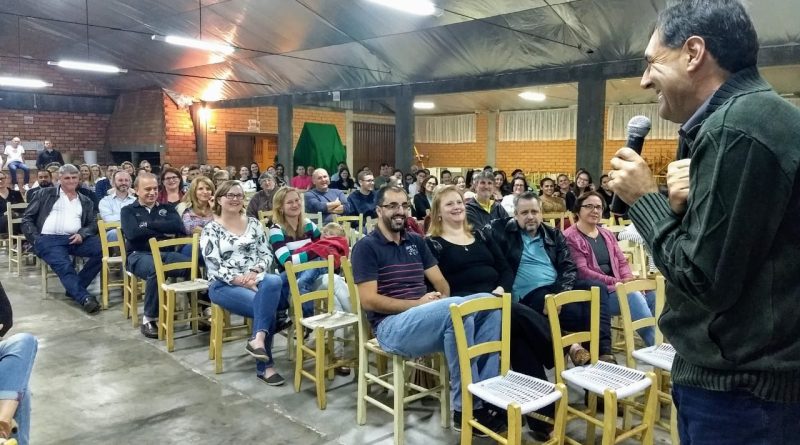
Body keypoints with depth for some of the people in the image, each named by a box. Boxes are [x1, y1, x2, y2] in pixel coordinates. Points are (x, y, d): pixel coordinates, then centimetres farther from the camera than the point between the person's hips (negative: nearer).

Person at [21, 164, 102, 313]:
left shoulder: (86, 201, 21)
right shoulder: (46, 194, 14)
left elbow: (93, 223, 12)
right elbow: (27, 218, 10)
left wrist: (82, 234, -9)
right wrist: (35, 238, -4)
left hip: (75, 239, 3)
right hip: (48, 239, -3)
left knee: (104, 249, -24)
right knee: (64, 266, -33)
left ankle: (75, 288, -14)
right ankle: (84, 298, -34)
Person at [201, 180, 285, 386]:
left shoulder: (254, 223, 13)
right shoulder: (211, 229, 2)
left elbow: (267, 254, 9)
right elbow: (214, 266, -7)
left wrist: (254, 273, -11)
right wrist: (241, 281, -17)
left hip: (256, 279, 4)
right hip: (224, 284, -4)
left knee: (273, 281, -33)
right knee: (267, 306, -28)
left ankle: (258, 339, -30)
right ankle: (265, 365, -18)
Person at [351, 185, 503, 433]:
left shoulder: (416, 242, 18)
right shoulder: (366, 247, -2)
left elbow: (440, 282, 15)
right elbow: (369, 301, -11)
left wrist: (441, 302, -9)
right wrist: (417, 304, -16)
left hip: (425, 317, 7)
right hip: (391, 325, -6)